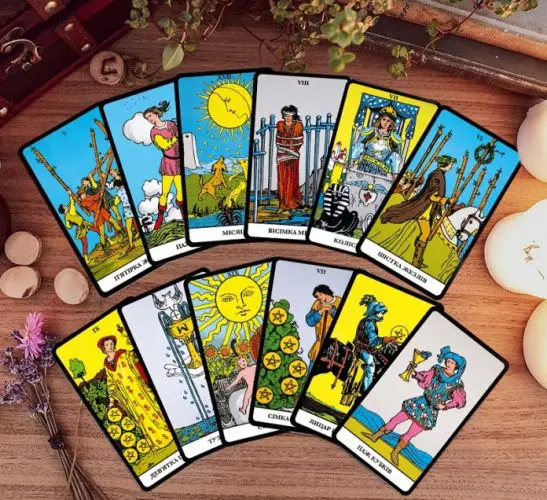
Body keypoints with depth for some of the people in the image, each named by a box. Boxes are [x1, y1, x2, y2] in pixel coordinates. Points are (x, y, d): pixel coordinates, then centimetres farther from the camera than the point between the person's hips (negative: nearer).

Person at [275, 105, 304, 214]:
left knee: (291, 179, -4)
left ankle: (289, 205, -2)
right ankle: (282, 204, 8)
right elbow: (277, 139, 11)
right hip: (281, 154, 2)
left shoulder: (298, 125, -2)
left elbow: (300, 140, 2)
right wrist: (282, 148, 0)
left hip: (293, 155, -2)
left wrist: (294, 150, -5)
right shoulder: (280, 125, 5)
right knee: (281, 179, 1)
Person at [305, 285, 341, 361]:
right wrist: (320, 311, -13)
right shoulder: (317, 303, 5)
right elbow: (309, 321, -1)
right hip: (321, 343, 4)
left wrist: (332, 309, -19)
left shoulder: (340, 302, -3)